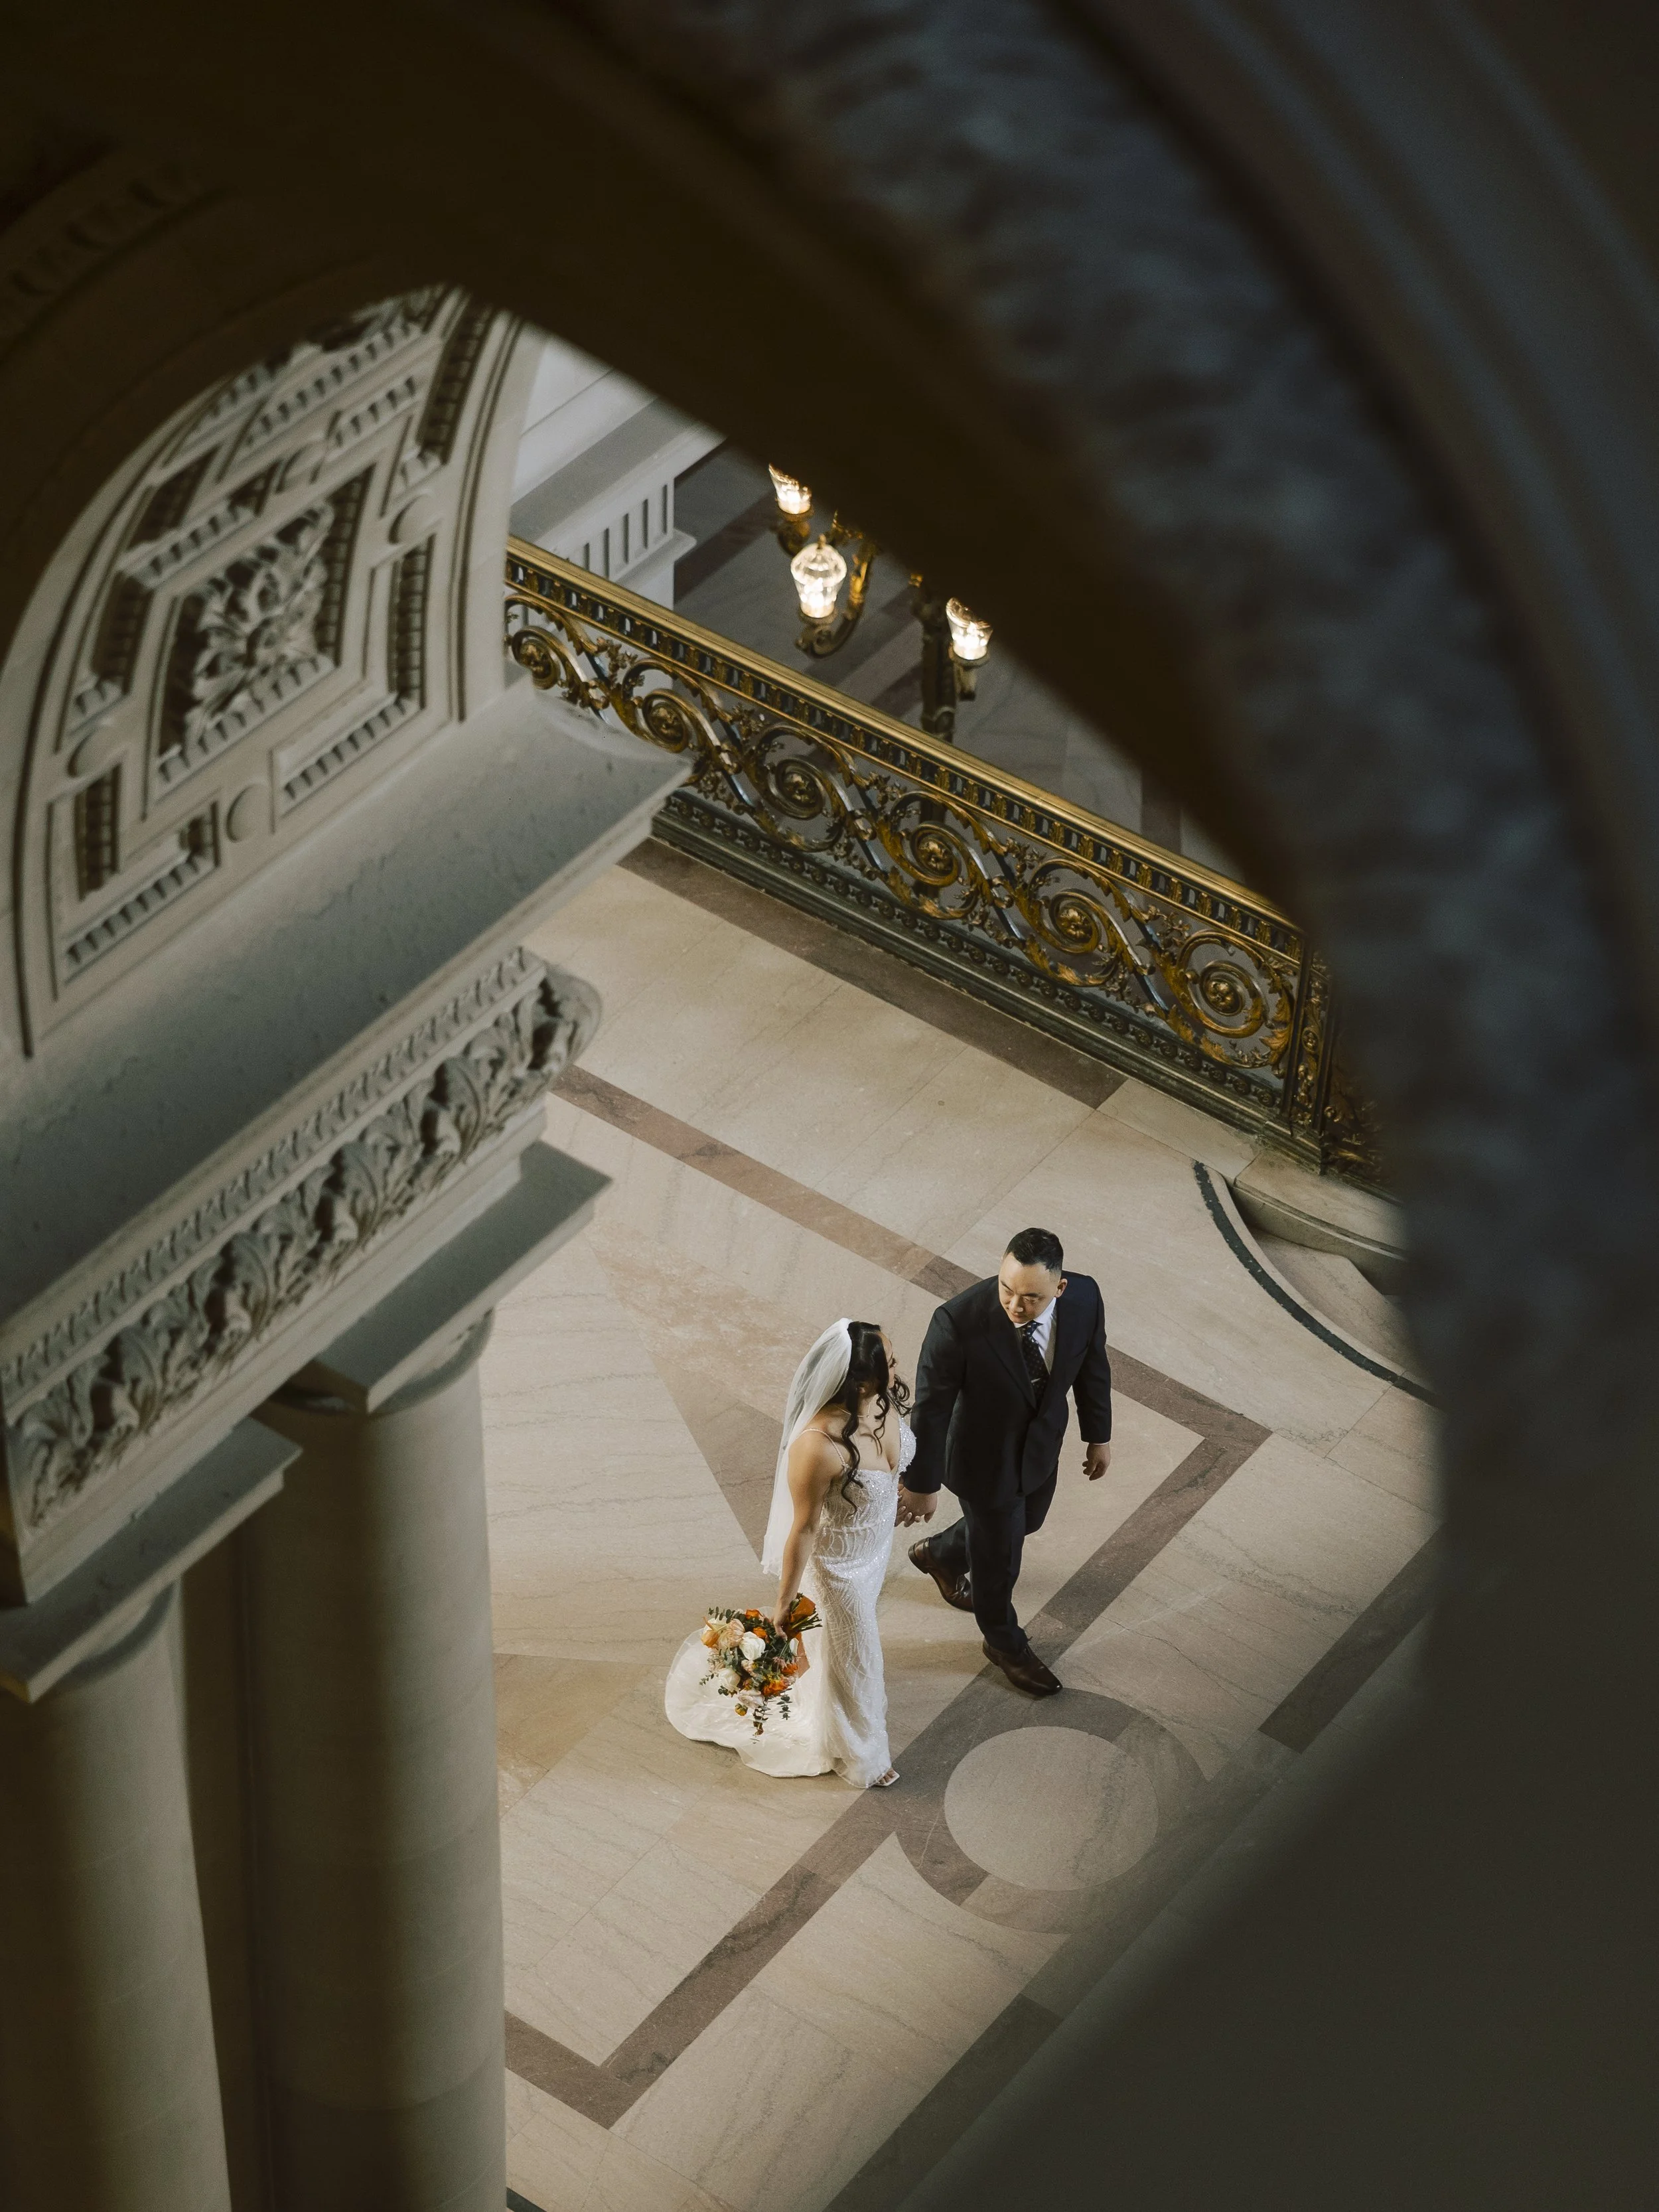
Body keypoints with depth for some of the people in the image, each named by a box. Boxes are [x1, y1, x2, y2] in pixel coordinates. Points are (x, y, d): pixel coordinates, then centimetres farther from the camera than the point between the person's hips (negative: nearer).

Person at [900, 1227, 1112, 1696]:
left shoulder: (1084, 1298, -26)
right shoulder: (959, 1322, -39)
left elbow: (1092, 1365, -4)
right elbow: (931, 1408, -24)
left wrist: (1098, 1436, 10)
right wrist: (922, 1484, -13)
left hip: (1043, 1446, 5)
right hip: (985, 1459, -5)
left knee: (1024, 1522, 32)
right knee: (1000, 1554, 19)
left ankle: (942, 1554, 64)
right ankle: (1004, 1643, 51)